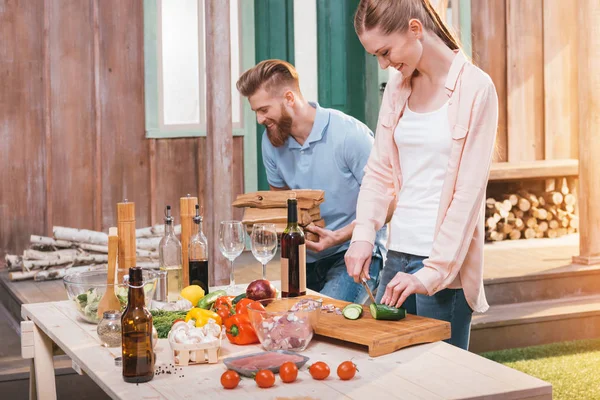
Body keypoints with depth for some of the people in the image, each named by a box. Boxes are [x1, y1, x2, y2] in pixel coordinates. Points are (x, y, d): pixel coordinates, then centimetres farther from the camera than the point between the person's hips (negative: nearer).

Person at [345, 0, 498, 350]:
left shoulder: (475, 89, -9)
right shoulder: (397, 89, 10)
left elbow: (468, 194, -12)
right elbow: (380, 171, 11)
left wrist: (432, 272, -16)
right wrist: (364, 235, -5)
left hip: (446, 266, -5)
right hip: (398, 254, 6)